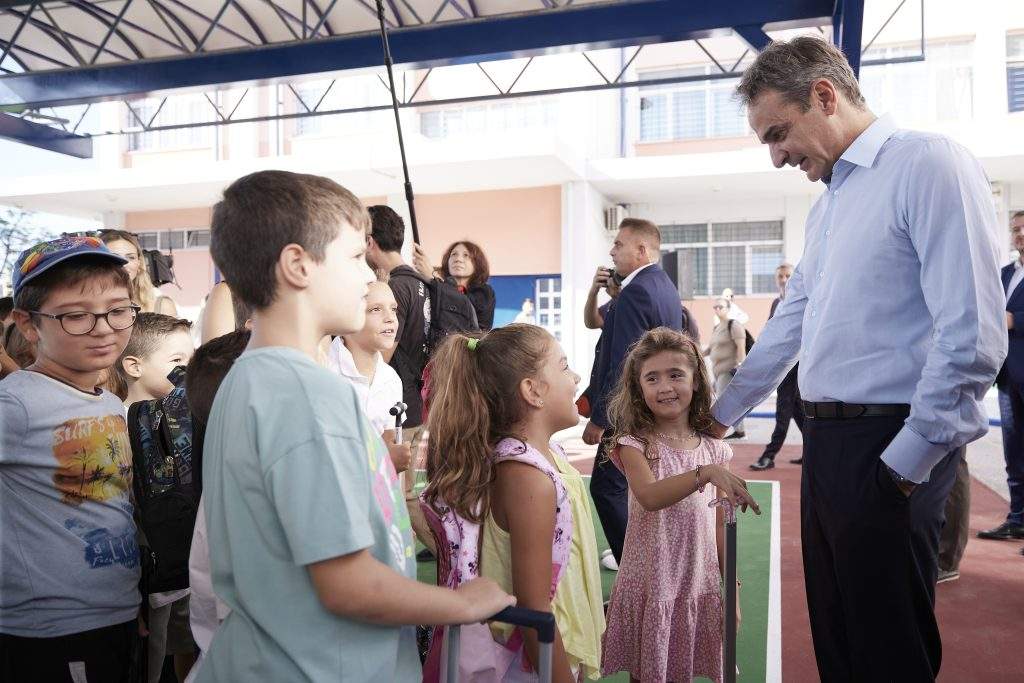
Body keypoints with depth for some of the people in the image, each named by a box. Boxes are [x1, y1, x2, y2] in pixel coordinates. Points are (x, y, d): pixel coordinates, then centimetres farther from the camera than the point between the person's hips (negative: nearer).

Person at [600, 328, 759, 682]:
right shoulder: (634, 444, -10)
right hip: (648, 584, -3)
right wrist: (706, 473, -40)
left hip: (698, 587, 3)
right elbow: (649, 497, -29)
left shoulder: (713, 450, 1)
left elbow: (721, 526, 6)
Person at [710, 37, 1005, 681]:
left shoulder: (927, 163, -11)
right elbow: (789, 325, 22)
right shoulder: (828, 203, 16)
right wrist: (720, 415, 25)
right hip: (827, 440, 8)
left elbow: (972, 338, -18)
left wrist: (903, 466, -15)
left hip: (887, 448, -8)